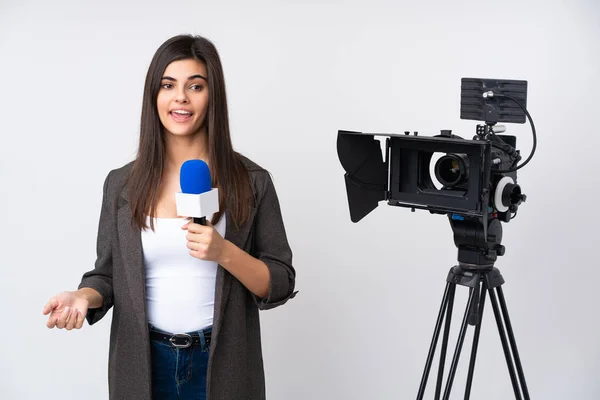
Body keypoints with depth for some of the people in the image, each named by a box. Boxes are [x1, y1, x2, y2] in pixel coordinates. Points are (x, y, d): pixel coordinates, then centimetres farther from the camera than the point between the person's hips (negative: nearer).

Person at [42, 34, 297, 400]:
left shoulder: (251, 180, -5)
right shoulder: (122, 183, 0)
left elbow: (280, 285, -4)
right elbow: (108, 275, 5)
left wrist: (225, 252, -21)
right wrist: (83, 297, -16)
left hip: (222, 364, -1)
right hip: (143, 364, 2)